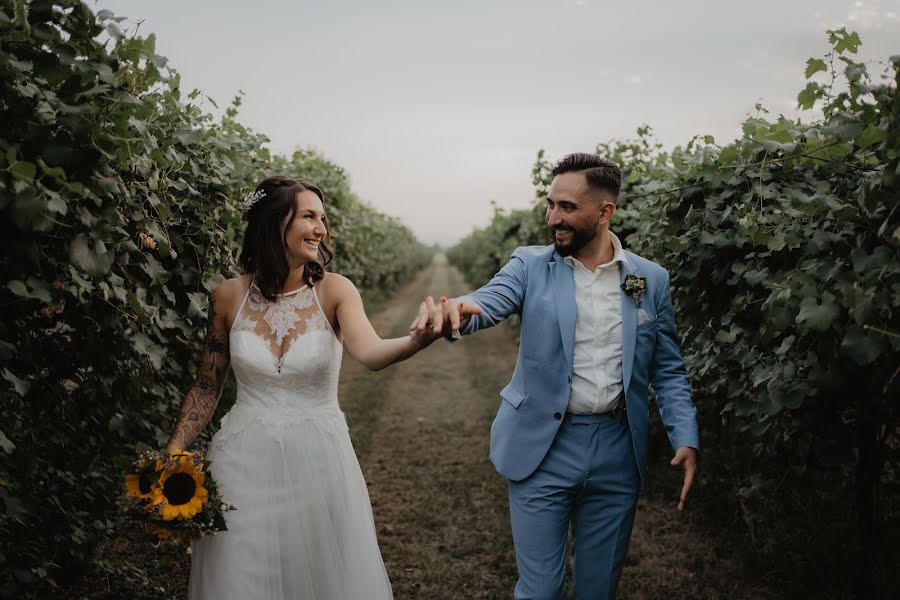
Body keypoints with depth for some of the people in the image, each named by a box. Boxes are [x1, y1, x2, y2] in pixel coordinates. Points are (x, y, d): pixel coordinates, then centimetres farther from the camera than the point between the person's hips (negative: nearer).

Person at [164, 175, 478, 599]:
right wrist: (172, 454, -3)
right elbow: (207, 387, 6)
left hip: (317, 460, 0)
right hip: (244, 462, 1)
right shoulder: (229, 296, -4)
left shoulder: (333, 290, -8)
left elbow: (370, 353, -27)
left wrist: (418, 340, -47)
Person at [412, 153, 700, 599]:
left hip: (617, 453, 2)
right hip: (542, 449, -1)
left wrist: (686, 439, -5)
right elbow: (488, 302, -20)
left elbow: (668, 371, 7)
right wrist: (453, 311, -43)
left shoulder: (651, 280, 3)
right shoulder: (531, 266, -1)